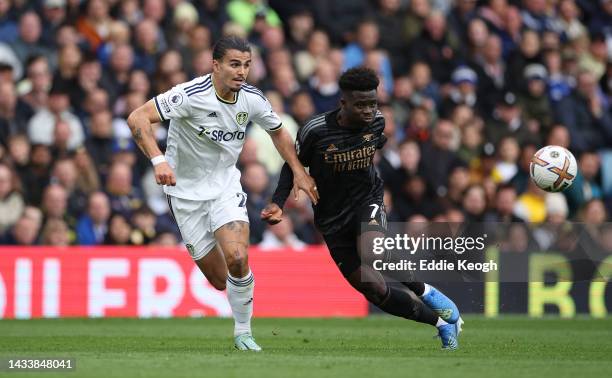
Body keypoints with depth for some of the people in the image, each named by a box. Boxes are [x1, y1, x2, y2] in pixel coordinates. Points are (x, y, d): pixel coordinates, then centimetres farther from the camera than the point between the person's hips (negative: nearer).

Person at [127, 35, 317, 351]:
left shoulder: (252, 99, -7)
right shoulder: (191, 95, -23)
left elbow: (277, 131, 14)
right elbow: (137, 118, -29)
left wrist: (299, 172, 9)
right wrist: (158, 160, -41)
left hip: (226, 186, 2)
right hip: (186, 192, -2)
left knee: (237, 260, -22)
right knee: (220, 280, -3)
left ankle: (243, 333, -3)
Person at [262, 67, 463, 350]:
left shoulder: (377, 122, -8)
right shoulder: (315, 131, -18)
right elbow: (293, 165, -1)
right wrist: (278, 203, -13)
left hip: (367, 202, 0)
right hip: (333, 218, 0)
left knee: (370, 257, -34)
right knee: (375, 289, -7)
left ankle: (425, 292, -10)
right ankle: (440, 322, 9)